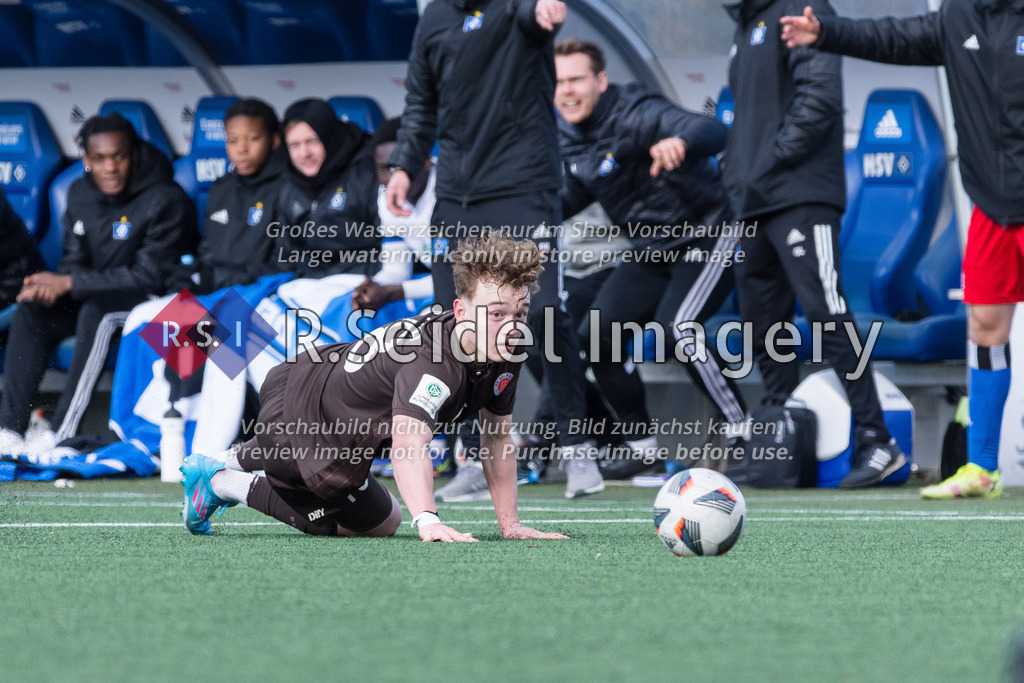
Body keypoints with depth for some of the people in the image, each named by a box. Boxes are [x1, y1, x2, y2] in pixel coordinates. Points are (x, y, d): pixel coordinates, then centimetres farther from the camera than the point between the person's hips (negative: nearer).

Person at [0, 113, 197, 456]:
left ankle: (63, 432, -38)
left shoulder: (166, 201, -17)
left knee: (97, 309, -36)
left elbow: (149, 276, -21)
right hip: (97, 297, 6)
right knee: (31, 312, -19)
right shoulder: (80, 194, 4)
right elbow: (75, 259, 10)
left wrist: (68, 284, -23)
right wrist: (53, 286, -17)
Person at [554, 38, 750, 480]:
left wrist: (680, 141, -63)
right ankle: (642, 446, 12)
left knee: (675, 326, -28)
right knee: (594, 336, -1)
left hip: (705, 239, -8)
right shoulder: (569, 137, 0)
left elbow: (712, 131, -41)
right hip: (650, 252, 8)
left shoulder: (637, 115, -24)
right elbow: (579, 191, 19)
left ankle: (745, 432, -16)